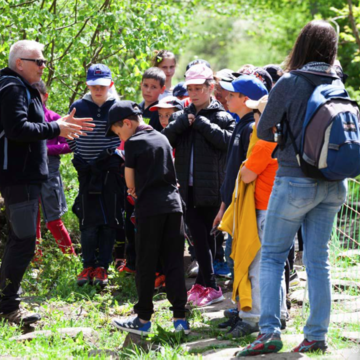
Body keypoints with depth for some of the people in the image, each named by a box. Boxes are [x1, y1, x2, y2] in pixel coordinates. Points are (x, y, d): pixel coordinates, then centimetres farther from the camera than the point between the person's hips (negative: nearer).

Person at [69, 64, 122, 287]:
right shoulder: (78, 107, 2)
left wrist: (115, 155, -7)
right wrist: (79, 157, 2)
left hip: (111, 172, -1)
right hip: (88, 172, 1)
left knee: (110, 221, 2)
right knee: (89, 222, -1)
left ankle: (103, 268, 8)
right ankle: (88, 266, 8)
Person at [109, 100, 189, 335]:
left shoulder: (133, 143, -4)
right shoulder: (162, 138, 15)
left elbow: (130, 179, 1)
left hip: (149, 208, -5)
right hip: (173, 203, 5)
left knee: (146, 265, 2)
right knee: (174, 262, 5)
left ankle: (143, 319, 7)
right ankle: (180, 317, 2)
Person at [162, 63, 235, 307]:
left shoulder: (222, 116, 0)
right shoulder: (181, 117, 14)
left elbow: (227, 140, -18)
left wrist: (201, 122, -13)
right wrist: (181, 123, -12)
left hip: (211, 189, -3)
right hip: (188, 188, 3)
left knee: (207, 238, 1)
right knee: (198, 237, 3)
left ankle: (206, 286, 4)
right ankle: (205, 286, 7)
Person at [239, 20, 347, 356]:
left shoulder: (289, 83, -11)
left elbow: (263, 131, -3)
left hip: (295, 180, -4)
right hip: (333, 185, 5)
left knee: (272, 255, 4)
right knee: (318, 259, 10)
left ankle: (269, 331, -6)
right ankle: (316, 335, 11)